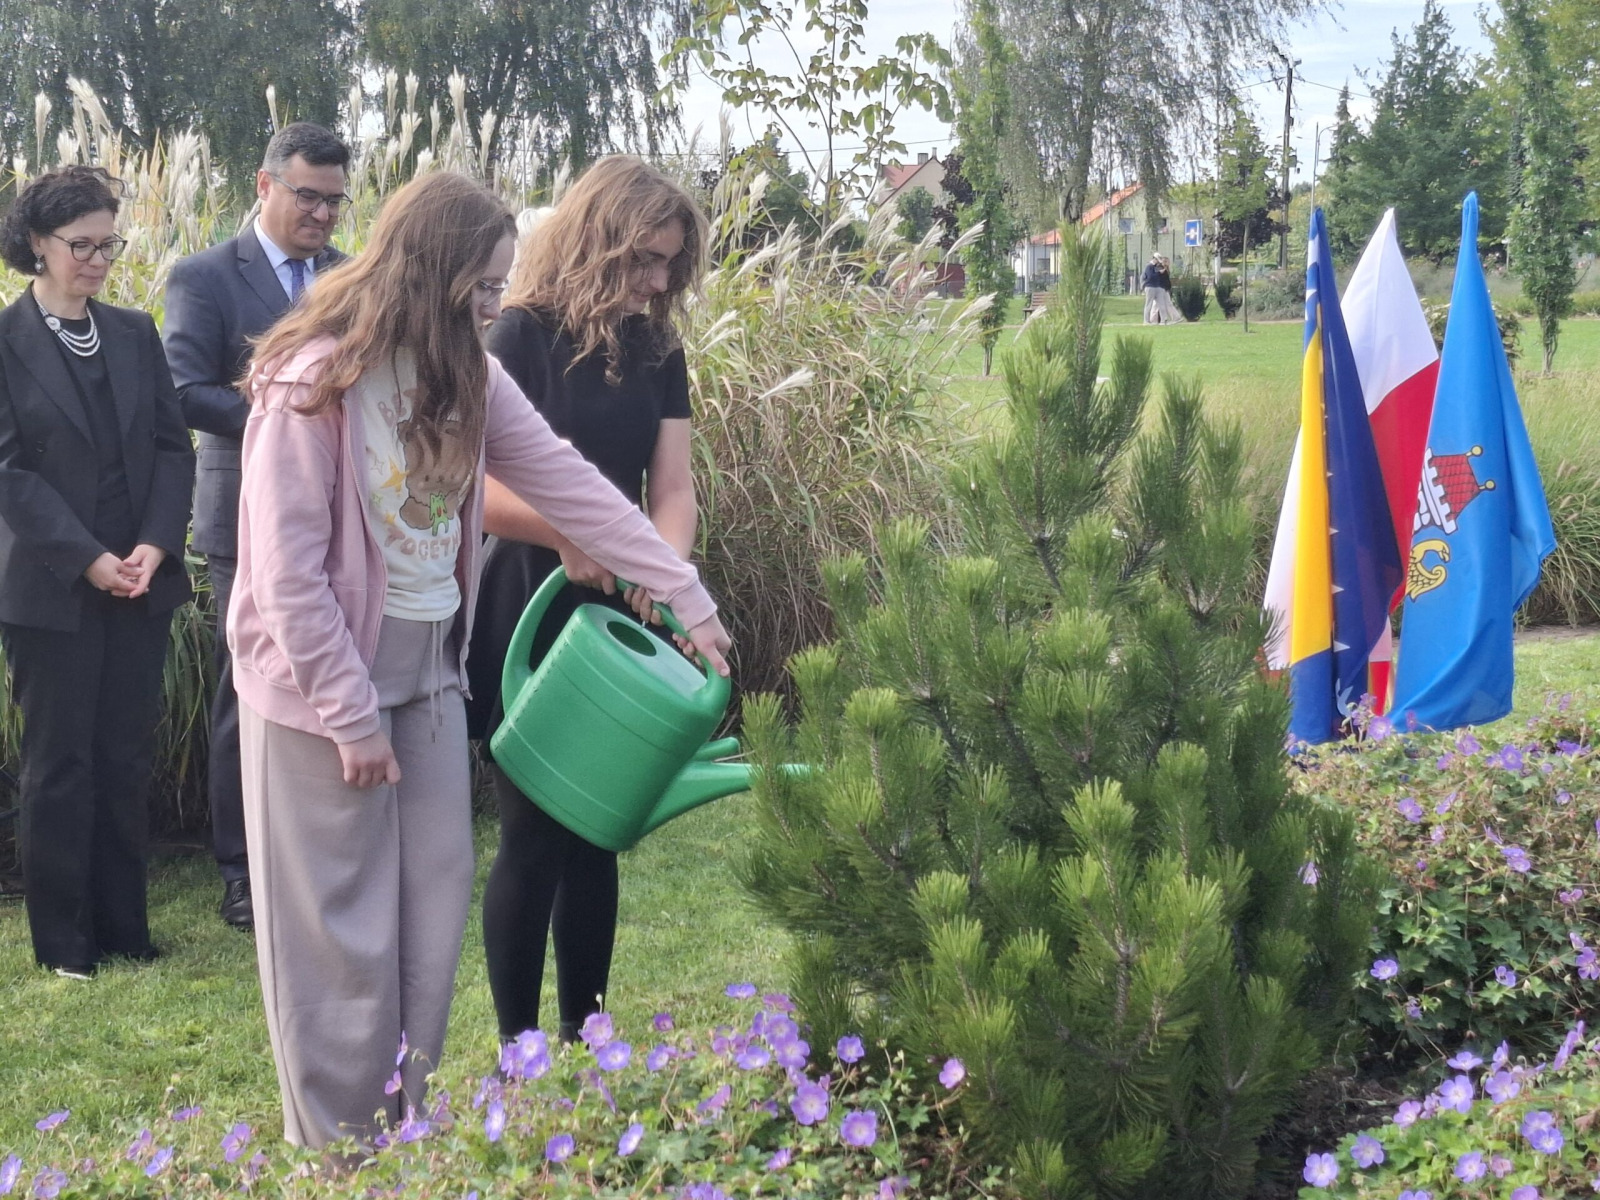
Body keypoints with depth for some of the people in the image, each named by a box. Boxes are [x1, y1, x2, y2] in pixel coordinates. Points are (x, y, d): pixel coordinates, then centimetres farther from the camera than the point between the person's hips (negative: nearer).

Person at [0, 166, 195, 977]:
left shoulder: (134, 334, 10)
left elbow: (173, 447, 7)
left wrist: (155, 545, -8)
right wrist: (86, 558, -15)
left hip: (140, 583, 4)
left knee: (126, 759, 8)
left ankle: (123, 927, 17)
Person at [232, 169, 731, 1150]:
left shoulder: (466, 375, 2)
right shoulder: (317, 382, -19)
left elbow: (568, 484, 2)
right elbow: (287, 570, -18)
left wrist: (687, 597, -2)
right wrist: (351, 716, -16)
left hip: (432, 669, 7)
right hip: (327, 675, -7)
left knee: (433, 914, 11)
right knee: (342, 931, 3)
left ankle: (404, 1129, 26)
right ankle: (336, 1153, 17)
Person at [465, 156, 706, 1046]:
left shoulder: (657, 350, 8)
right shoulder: (524, 337, -10)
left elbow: (673, 487, 0)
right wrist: (566, 535, -28)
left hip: (618, 623, 6)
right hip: (528, 617, -6)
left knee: (596, 836, 11)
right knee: (534, 835, 0)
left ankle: (585, 1040, 21)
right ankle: (519, 1049, 12)